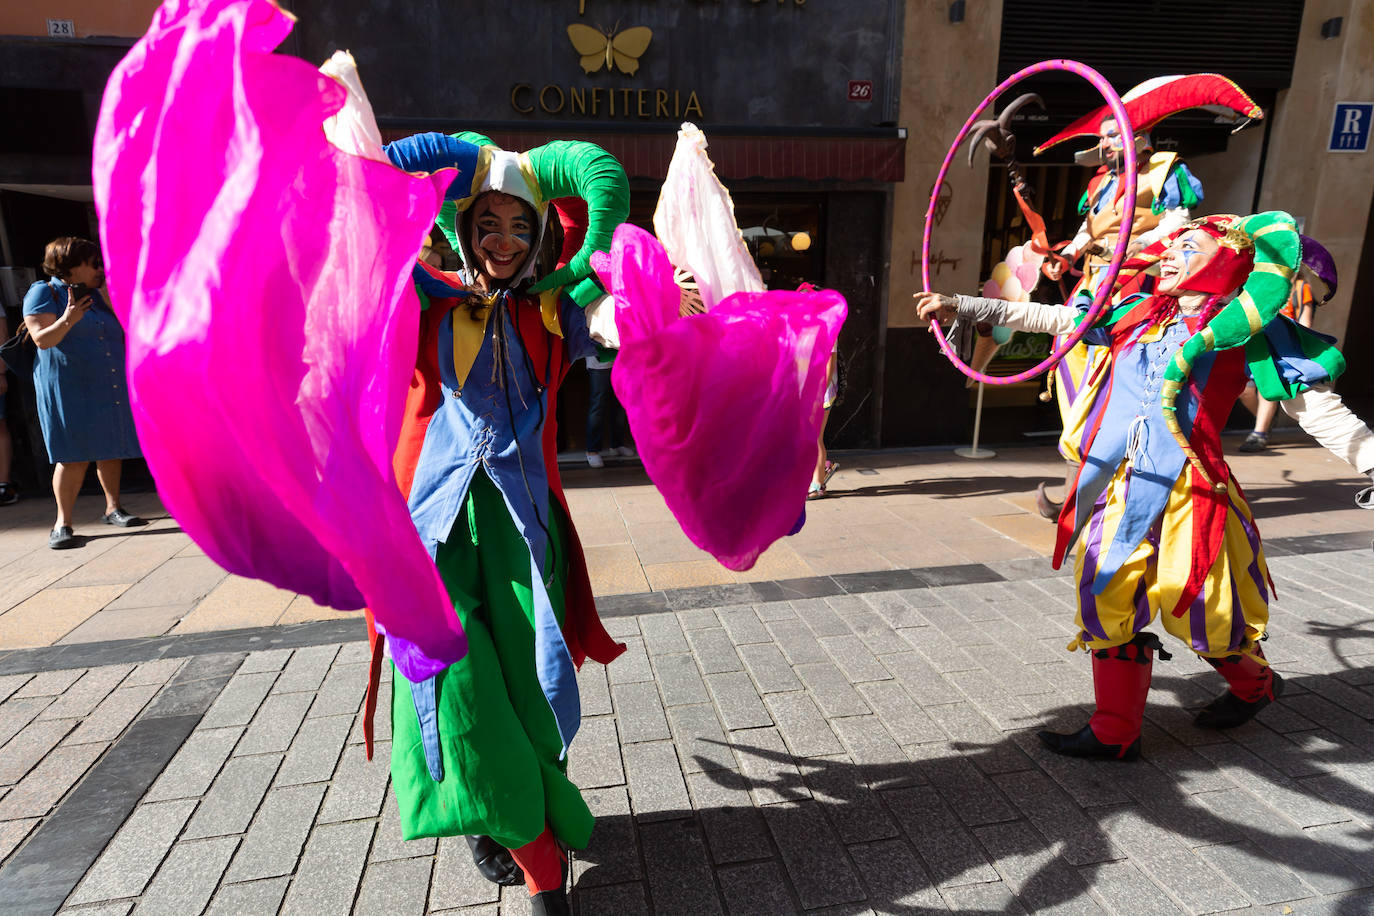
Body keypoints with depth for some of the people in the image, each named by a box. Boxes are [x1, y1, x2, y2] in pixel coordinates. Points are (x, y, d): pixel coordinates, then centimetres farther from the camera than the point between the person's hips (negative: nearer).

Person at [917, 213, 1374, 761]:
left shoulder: (1243, 329, 1)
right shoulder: (1138, 314, 13)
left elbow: (1316, 407, 0)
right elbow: (1045, 317, 14)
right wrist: (961, 307, 10)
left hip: (1186, 490, -5)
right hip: (1118, 486, 5)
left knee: (1199, 612, 4)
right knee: (1107, 601, 6)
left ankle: (1256, 684, 39)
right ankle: (1115, 733, 21)